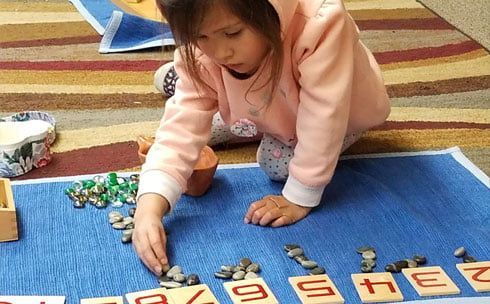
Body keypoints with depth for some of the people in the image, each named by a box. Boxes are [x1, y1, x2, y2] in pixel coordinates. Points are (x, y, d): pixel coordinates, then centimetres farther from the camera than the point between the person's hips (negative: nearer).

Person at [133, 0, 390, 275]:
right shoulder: (201, 54, -32)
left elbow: (322, 116, -42)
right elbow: (184, 123, -39)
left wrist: (300, 198, -38)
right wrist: (150, 208, -53)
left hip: (344, 112, -3)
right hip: (269, 108, 3)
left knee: (278, 163, -23)